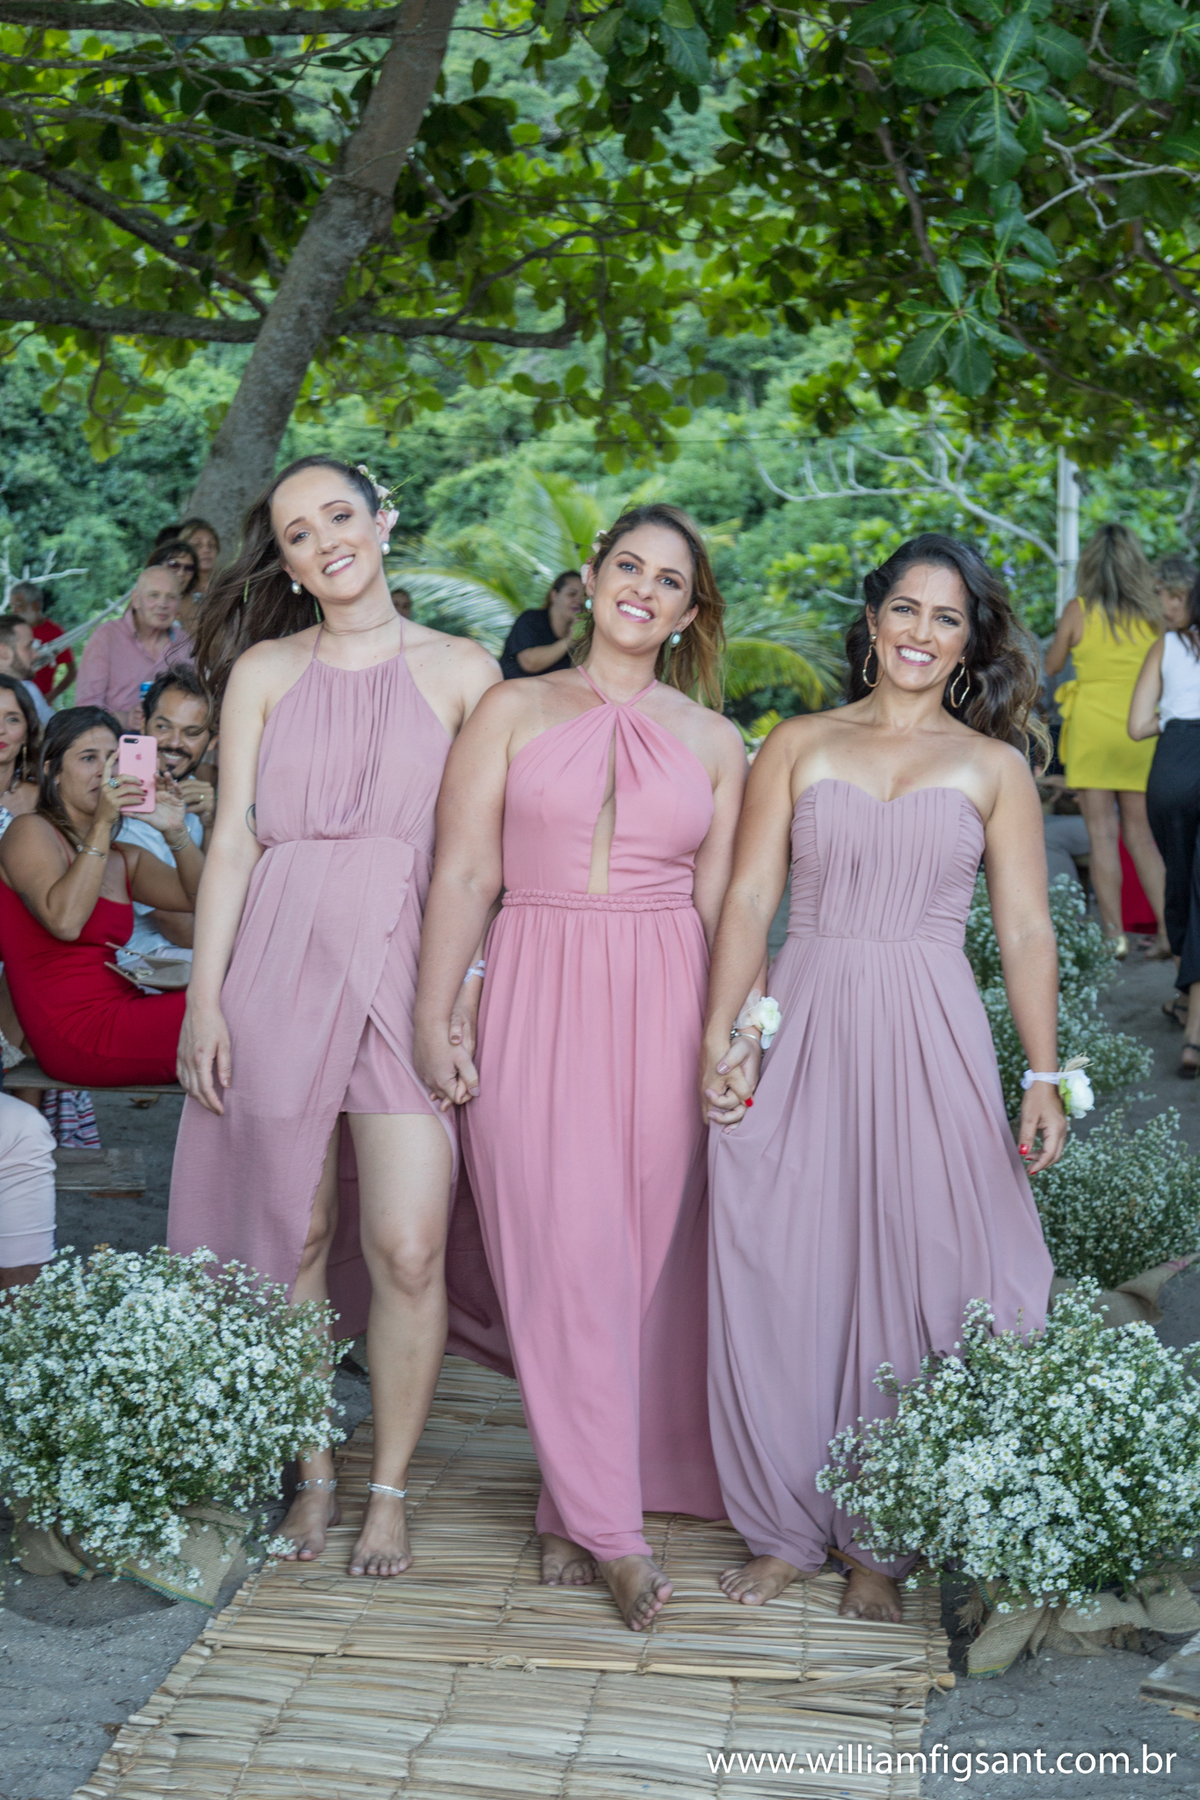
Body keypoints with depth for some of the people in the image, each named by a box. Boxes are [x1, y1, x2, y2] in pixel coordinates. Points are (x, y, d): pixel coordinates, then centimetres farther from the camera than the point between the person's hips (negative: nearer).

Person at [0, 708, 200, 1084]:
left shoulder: (125, 859, 21)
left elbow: (200, 898, 7)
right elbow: (65, 922, -19)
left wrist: (176, 833, -7)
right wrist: (101, 826, -20)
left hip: (120, 1016, 8)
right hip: (78, 1035, -8)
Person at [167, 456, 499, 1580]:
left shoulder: (461, 670, 6)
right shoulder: (265, 669, 9)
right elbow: (232, 841, 6)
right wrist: (204, 998, 0)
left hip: (411, 966, -1)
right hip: (282, 963, 2)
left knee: (408, 1248, -7)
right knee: (297, 1236, 7)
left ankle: (389, 1489, 13)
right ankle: (313, 1474, 25)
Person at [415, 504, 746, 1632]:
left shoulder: (713, 740, 12)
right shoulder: (514, 711, 7)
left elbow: (722, 905, 10)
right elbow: (464, 873, 1)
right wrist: (432, 1018, -5)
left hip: (664, 1007, 2)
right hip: (537, 998, -1)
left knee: (649, 1249, 3)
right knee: (562, 1253, -5)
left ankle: (578, 1506, 19)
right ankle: (609, 1527, 6)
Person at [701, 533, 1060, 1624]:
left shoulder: (994, 765, 9)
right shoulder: (798, 746, 9)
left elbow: (1027, 932, 5)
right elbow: (748, 899, 4)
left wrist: (1045, 1077, -3)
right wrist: (720, 1034, -7)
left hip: (930, 1043, 0)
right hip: (804, 1035, 1)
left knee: (914, 1284, 4)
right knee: (780, 1281, 2)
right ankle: (787, 1526, 19)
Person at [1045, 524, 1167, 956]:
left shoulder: (1079, 611, -5)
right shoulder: (1151, 614, 3)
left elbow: (1050, 666, 8)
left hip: (1092, 727, -3)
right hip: (1140, 731, 3)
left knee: (1103, 835, -1)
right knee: (1140, 834, 11)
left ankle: (1115, 935, -3)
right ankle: (1168, 930, 4)